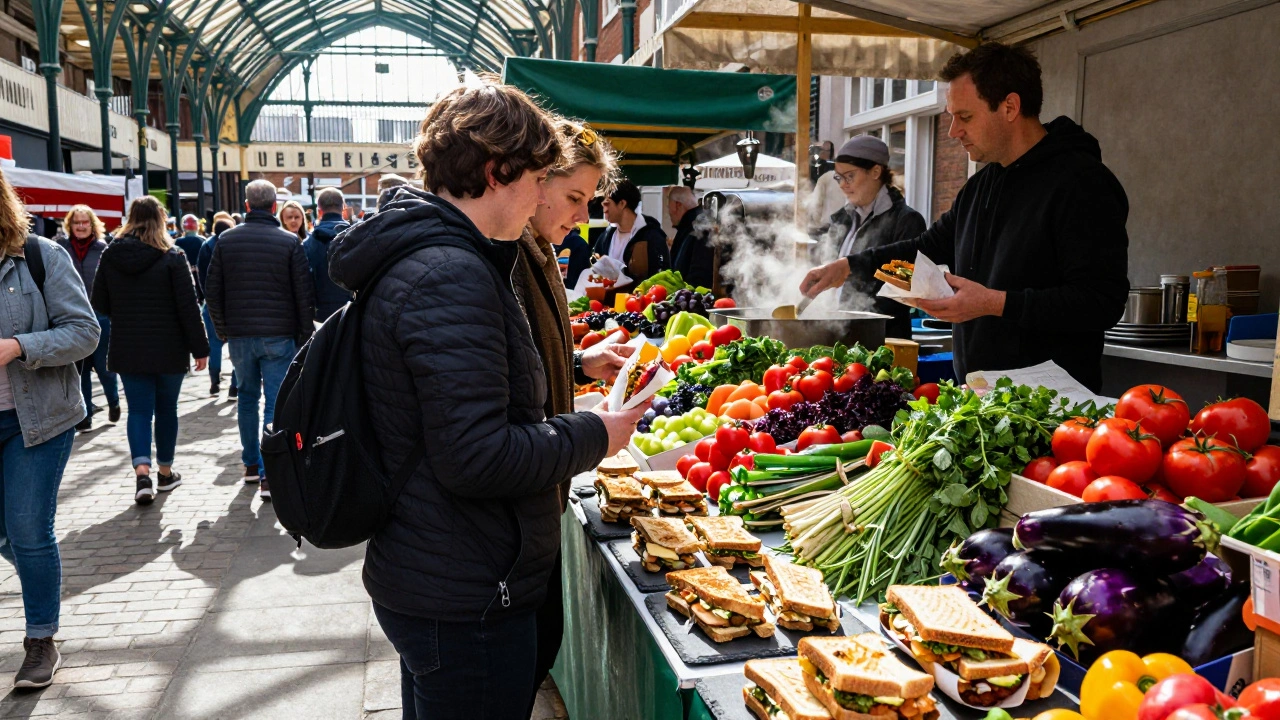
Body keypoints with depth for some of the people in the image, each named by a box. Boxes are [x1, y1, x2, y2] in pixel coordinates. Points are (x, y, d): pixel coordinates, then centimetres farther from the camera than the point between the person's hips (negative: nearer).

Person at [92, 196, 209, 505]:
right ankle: (165, 473, 23)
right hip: (169, 349, -2)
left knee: (139, 410, 5)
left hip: (127, 349, 2)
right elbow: (188, 306, -11)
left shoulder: (111, 255, -1)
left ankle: (142, 473, -13)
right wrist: (200, 347, -5)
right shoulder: (172, 257, -10)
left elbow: (100, 304, 6)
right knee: (166, 408, 12)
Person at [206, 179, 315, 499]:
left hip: (239, 336, 3)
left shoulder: (226, 240, 2)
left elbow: (213, 290, 6)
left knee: (247, 397, 19)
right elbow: (304, 294, -6)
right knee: (275, 402, -2)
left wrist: (222, 329, 16)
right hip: (279, 335, -3)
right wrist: (306, 334, 3)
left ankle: (251, 463, 28)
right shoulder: (289, 242, -6)